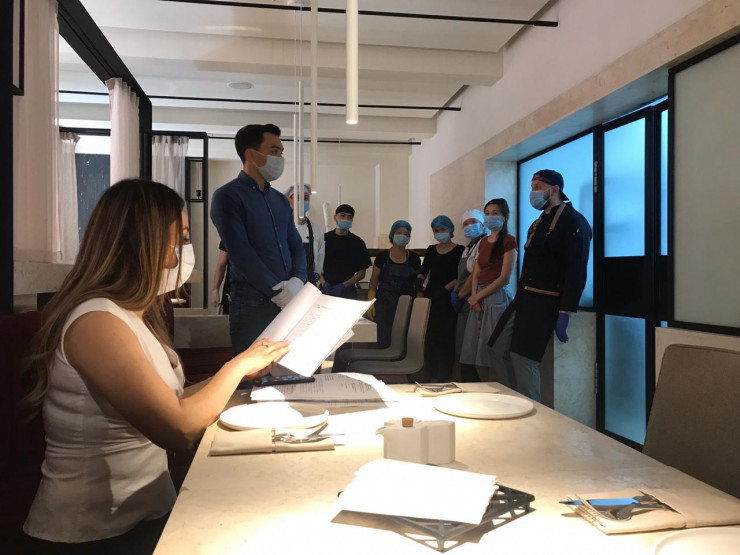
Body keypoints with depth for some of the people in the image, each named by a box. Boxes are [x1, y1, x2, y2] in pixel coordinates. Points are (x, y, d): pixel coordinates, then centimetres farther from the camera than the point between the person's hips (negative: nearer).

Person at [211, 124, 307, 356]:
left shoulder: (281, 200, 16)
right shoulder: (227, 196, -5)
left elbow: (296, 245, 13)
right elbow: (241, 253, -15)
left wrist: (297, 281, -7)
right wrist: (277, 292, -16)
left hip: (288, 300, 6)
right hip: (252, 303, -6)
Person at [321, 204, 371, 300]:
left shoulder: (357, 242, 3)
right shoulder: (324, 239, 5)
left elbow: (361, 273, 2)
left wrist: (343, 286, -11)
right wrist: (323, 283, -10)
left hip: (348, 291, 0)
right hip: (325, 289, 1)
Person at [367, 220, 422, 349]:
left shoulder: (414, 258, 5)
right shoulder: (382, 256, 1)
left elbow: (419, 283, 11)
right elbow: (374, 280, 5)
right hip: (384, 304, -1)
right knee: (382, 339, -5)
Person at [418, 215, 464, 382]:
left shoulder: (459, 250, 0)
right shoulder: (431, 250, 15)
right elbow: (424, 270, 6)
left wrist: (444, 289, -18)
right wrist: (418, 280, -14)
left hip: (448, 298, -4)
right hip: (430, 297, 4)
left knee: (446, 337, -4)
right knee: (429, 336, 1)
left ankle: (444, 376, 2)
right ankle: (432, 374, 10)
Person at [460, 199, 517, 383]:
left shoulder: (508, 241, -5)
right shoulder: (484, 242, 18)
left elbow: (504, 278, -11)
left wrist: (477, 296, -8)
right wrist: (474, 296, -3)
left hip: (497, 297, -7)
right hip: (479, 300, 8)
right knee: (477, 353, 7)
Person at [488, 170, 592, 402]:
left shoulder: (573, 222, -9)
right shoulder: (539, 222, 19)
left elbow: (576, 272, -16)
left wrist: (564, 314, -21)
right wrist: (519, 300, 17)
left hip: (544, 304, -9)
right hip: (523, 299, 9)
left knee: (523, 357, -10)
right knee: (500, 351, 9)